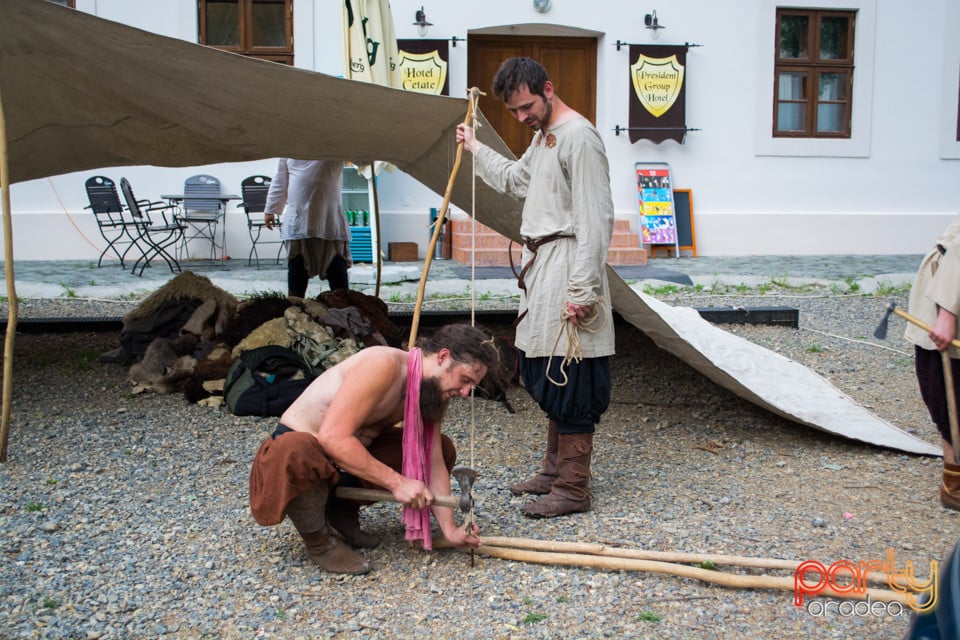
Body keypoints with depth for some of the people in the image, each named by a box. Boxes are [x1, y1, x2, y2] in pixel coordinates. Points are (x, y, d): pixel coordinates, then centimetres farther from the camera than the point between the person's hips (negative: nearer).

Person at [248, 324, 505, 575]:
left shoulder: (433, 389, -2)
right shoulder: (383, 365, -28)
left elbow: (434, 462, -3)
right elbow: (332, 437, -35)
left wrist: (450, 529, -13)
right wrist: (396, 482, -33)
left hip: (352, 457, 8)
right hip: (295, 448, -8)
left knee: (443, 449, 3)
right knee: (297, 453, -43)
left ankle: (344, 509, 8)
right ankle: (317, 540, -12)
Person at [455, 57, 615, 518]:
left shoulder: (579, 137, -14)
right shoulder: (542, 136, 18)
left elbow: (594, 220, -20)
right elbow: (515, 179, 38)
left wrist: (581, 290, -23)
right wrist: (475, 148, 42)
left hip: (566, 266, -10)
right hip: (540, 269, 10)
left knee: (570, 383, -5)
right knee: (547, 377, 16)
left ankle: (573, 488, 4)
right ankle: (554, 470, 28)